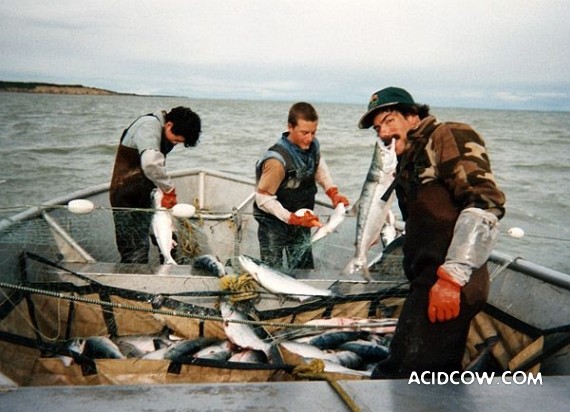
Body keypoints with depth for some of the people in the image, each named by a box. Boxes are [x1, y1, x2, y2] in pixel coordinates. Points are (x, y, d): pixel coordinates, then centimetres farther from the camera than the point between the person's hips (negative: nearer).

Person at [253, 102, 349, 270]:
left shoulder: (313, 146, -7)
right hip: (274, 225, -6)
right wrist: (292, 218, -30)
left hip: (302, 221, 6)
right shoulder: (277, 160, -29)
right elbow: (263, 198, -23)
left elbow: (319, 166, 14)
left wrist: (333, 192, -3)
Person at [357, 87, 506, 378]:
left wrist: (451, 277, -23)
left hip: (450, 285, -10)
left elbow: (484, 202, -18)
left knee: (396, 376, -15)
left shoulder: (449, 137, -4)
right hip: (430, 279, 10)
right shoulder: (408, 162, 23)